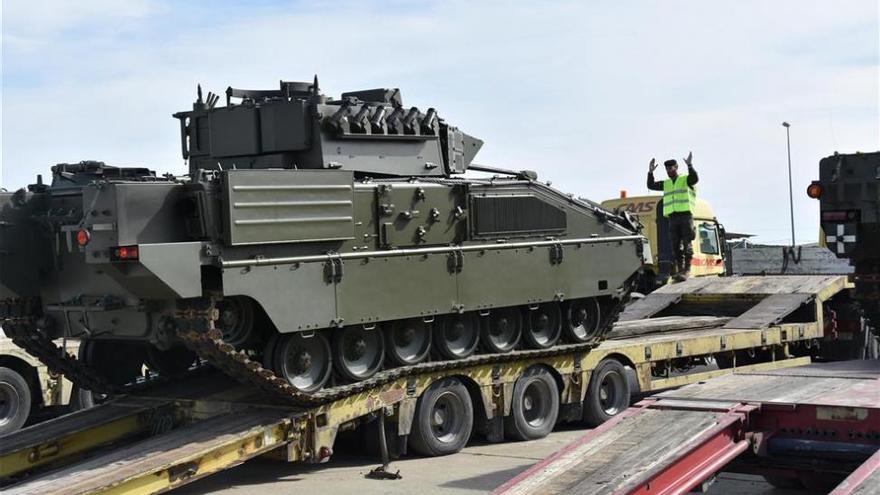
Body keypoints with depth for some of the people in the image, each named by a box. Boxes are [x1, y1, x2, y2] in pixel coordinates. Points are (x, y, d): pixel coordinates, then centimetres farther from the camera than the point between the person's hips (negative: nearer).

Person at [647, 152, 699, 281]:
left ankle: (687, 269, -10)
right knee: (675, 245, 1)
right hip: (672, 217, 5)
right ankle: (680, 270, 3)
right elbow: (651, 185, 14)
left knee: (686, 243, -9)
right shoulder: (666, 184, 21)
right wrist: (650, 172, 2)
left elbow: (695, 178, -16)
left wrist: (690, 166, -30)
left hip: (686, 215, -5)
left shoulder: (686, 179, 5)